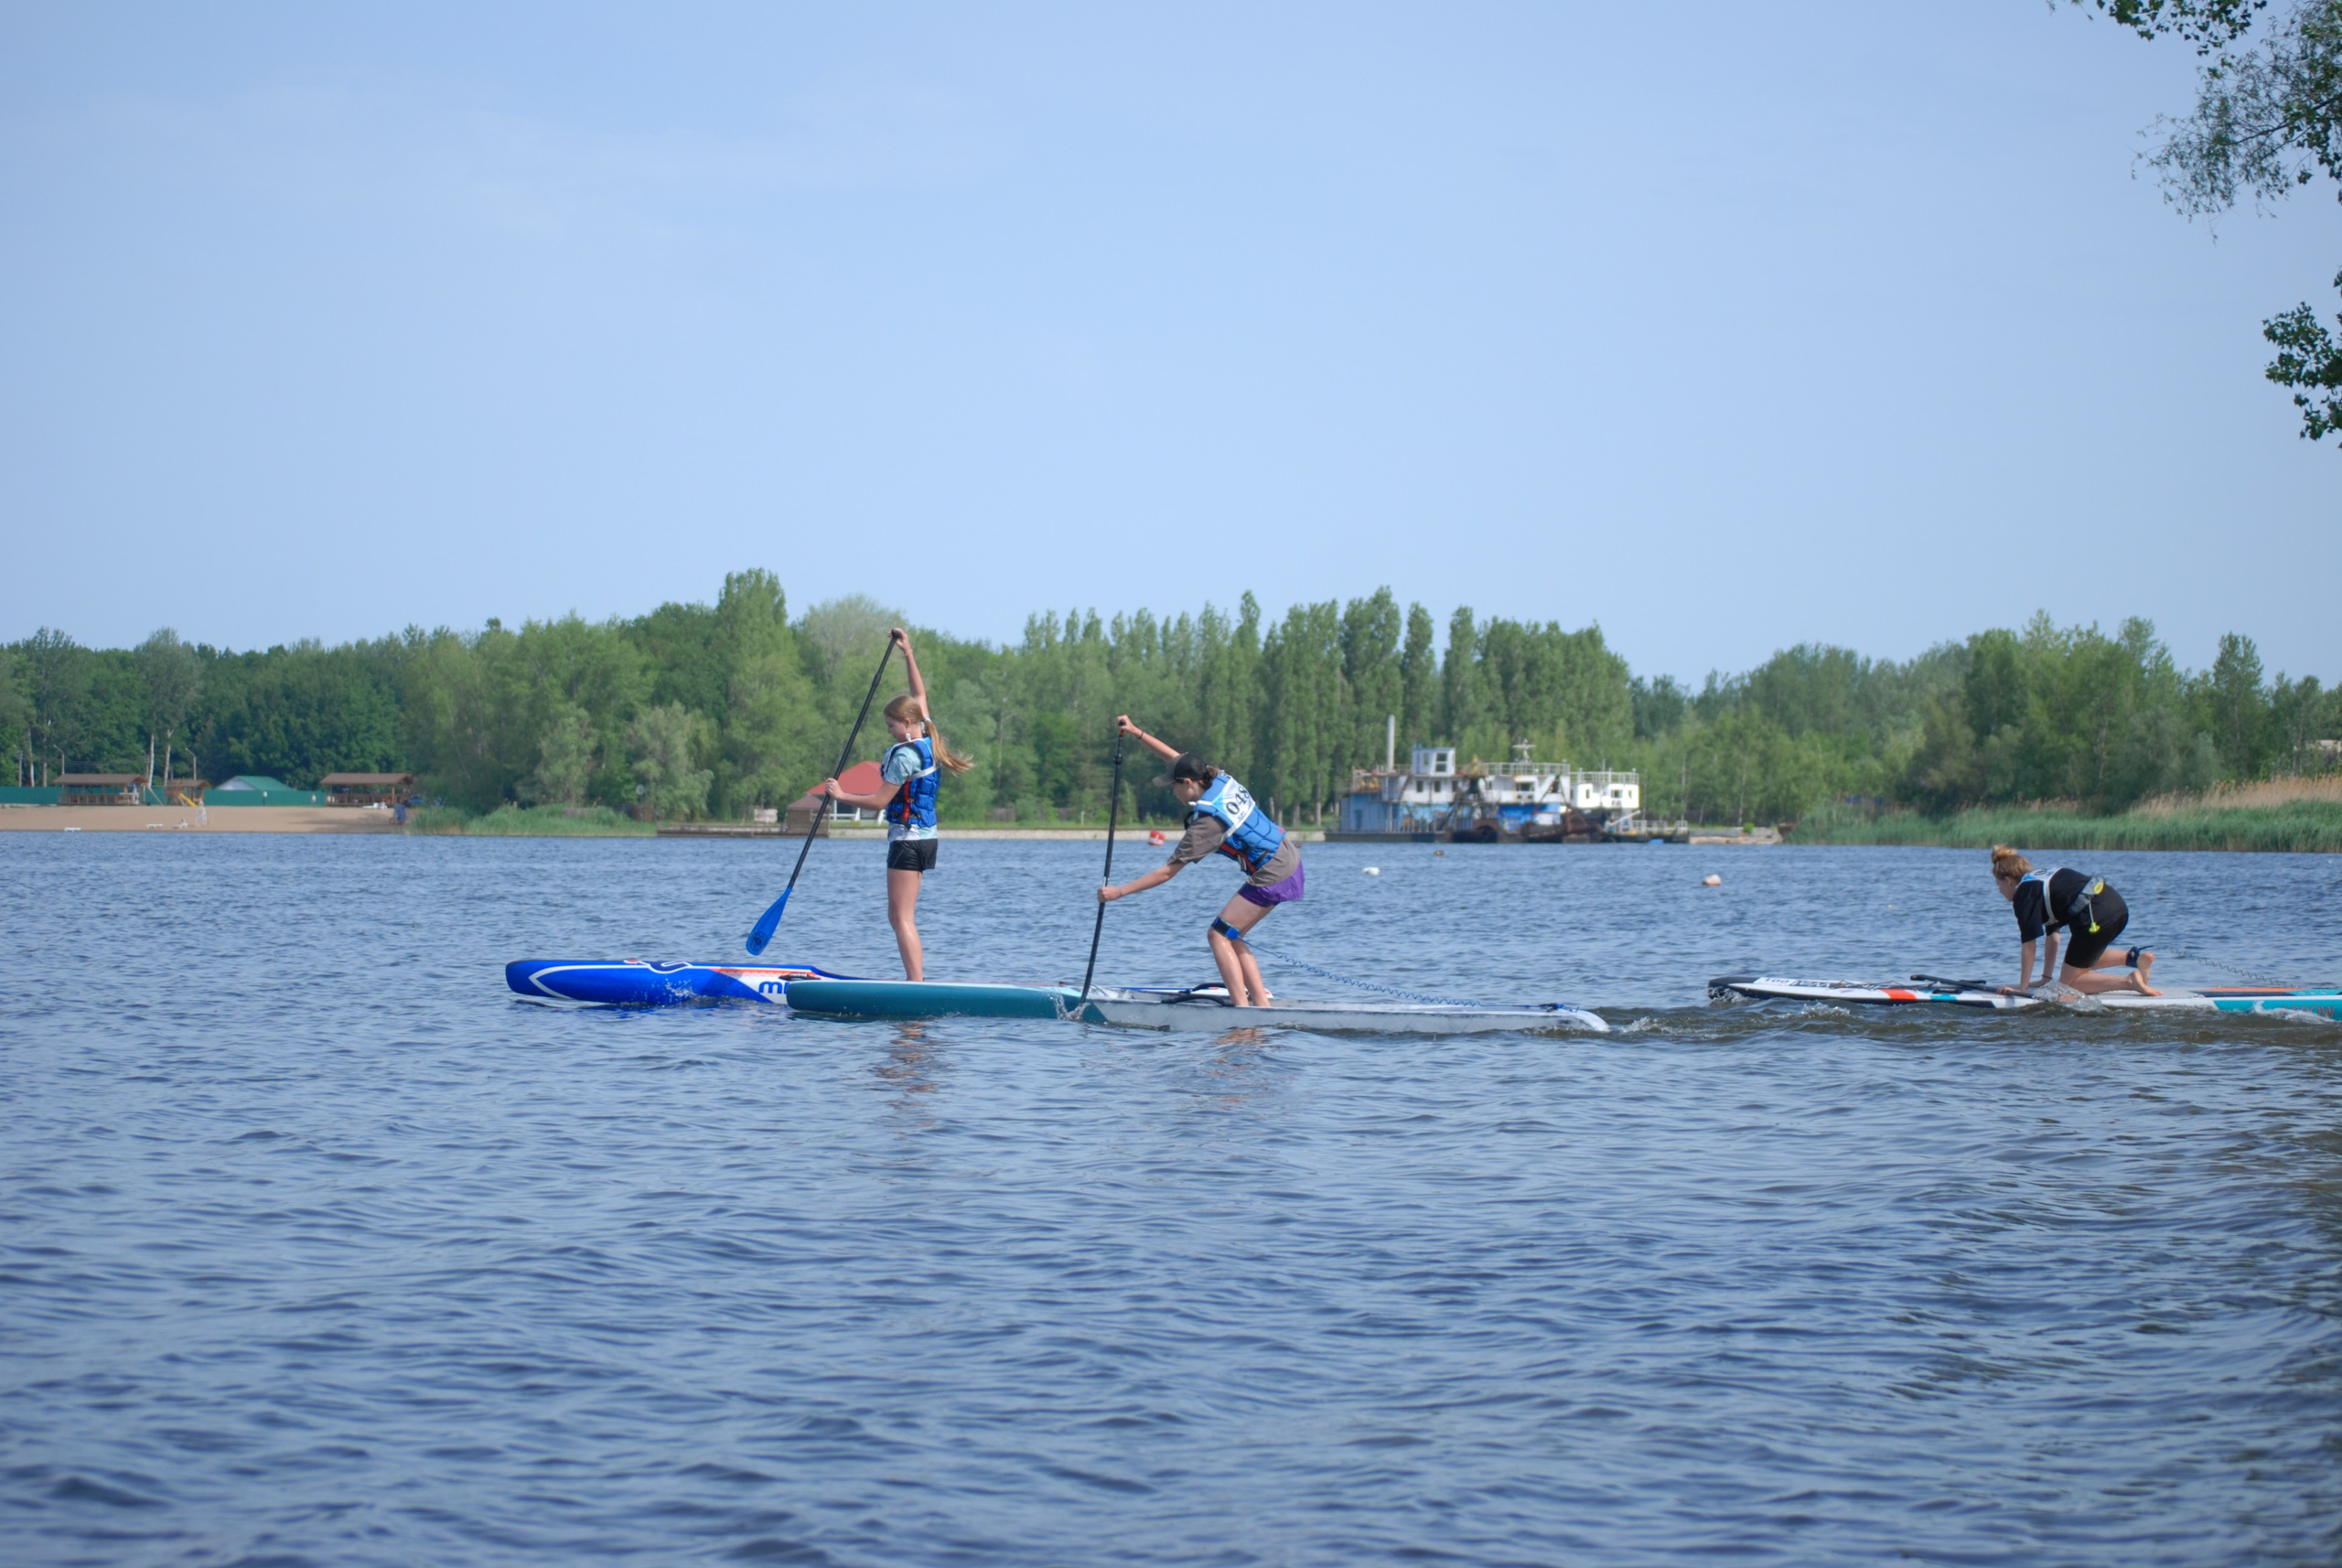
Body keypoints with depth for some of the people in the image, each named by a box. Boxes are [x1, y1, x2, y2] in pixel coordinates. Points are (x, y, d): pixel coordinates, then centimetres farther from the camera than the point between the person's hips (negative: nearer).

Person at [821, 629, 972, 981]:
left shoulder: (904, 755, -18)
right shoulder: (928, 741, 7)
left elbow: (880, 801, -15)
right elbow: (919, 695, 22)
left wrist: (841, 795, -6)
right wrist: (908, 653, 25)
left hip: (907, 838, -9)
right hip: (925, 837, 9)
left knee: (902, 918, -10)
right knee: (899, 916, 13)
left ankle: (916, 983, -16)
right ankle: (917, 979, 11)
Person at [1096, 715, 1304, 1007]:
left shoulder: (1207, 821, -20)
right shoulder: (1221, 780, 1)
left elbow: (1167, 872, -16)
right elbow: (1175, 757, 18)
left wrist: (1119, 891, -11)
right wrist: (1136, 732, 16)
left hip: (1272, 877, -9)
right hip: (1289, 859, 9)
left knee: (1219, 935, -5)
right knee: (1230, 937, 11)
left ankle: (1242, 1007, -11)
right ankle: (1261, 1003, 7)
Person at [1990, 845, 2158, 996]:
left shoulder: (2024, 893, 0)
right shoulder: (2041, 880, 26)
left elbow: (2028, 944, -4)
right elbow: (2052, 935, 28)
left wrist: (2023, 987, 2)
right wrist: (2046, 978, 29)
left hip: (2096, 917, -9)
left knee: (2068, 983, 5)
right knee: (2082, 962, 32)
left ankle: (2128, 981, -10)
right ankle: (2133, 957, 14)